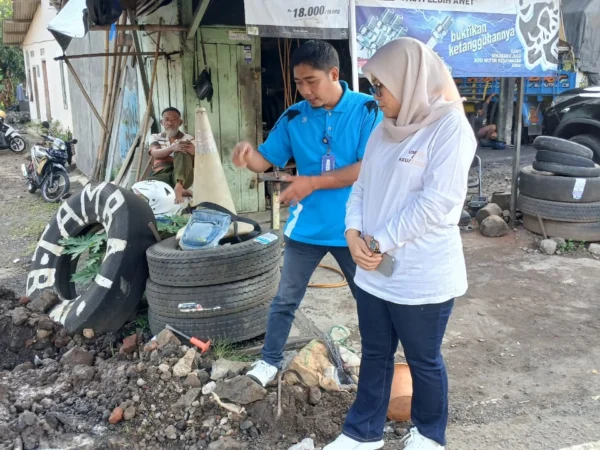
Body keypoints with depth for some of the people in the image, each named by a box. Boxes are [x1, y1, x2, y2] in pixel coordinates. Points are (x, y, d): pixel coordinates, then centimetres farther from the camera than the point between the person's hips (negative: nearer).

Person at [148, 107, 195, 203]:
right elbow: (155, 153, -6)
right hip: (161, 175, 1)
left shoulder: (188, 139, 15)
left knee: (183, 151, -28)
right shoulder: (155, 137, 18)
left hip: (183, 176, 0)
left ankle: (178, 187, -45)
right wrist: (173, 148, -26)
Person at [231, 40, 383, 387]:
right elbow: (266, 161, 0)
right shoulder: (294, 117, -1)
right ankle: (270, 361, 31)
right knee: (286, 299, 13)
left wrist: (312, 182, -21)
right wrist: (248, 155, -24)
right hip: (306, 227, 3)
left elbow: (369, 168, -19)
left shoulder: (367, 110, -11)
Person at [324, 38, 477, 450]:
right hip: (374, 272, 7)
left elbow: (437, 202, -21)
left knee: (424, 361, 14)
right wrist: (354, 233, -7)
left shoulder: (450, 127, -14)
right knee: (375, 355, 19)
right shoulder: (385, 130, 9)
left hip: (422, 277, -6)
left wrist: (379, 242, -16)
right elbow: (362, 187, 11)